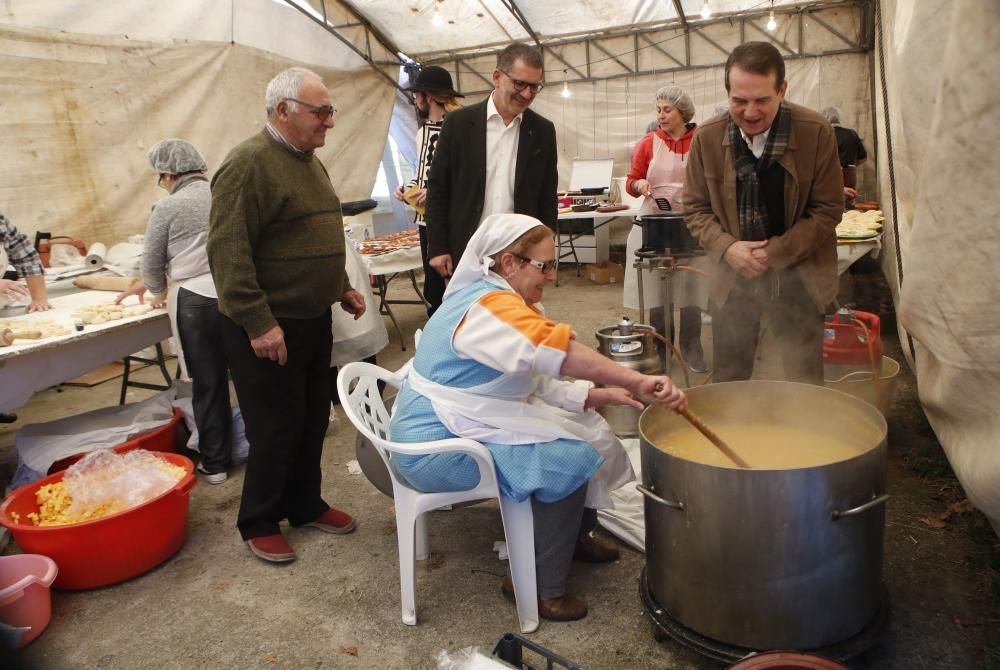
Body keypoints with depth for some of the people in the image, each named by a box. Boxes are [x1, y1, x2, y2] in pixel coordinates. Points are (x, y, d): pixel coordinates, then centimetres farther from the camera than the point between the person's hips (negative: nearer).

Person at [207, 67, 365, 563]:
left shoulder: (308, 161, 14)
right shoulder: (249, 164, -16)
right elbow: (228, 251, -22)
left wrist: (342, 286, 18)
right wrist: (258, 322, -24)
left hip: (312, 319, 9)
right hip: (268, 327, -8)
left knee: (312, 420, 16)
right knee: (276, 429, 2)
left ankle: (306, 504, 34)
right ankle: (259, 523, 22)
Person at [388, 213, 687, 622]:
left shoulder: (502, 300, 9)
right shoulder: (490, 306, -23)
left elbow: (539, 382, 8)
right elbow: (555, 351, -41)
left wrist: (598, 396, -4)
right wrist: (637, 381, -45)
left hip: (465, 424, 10)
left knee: (584, 428, 11)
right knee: (570, 461, -19)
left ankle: (577, 534, 29)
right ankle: (540, 586, -4)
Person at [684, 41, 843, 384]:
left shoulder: (816, 132, -11)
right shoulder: (707, 138, -6)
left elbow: (828, 210, -6)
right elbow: (695, 207, 2)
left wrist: (776, 253, -16)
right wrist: (726, 247, -14)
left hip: (798, 277, -1)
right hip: (732, 276, 2)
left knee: (805, 389, 7)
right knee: (727, 383, 12)